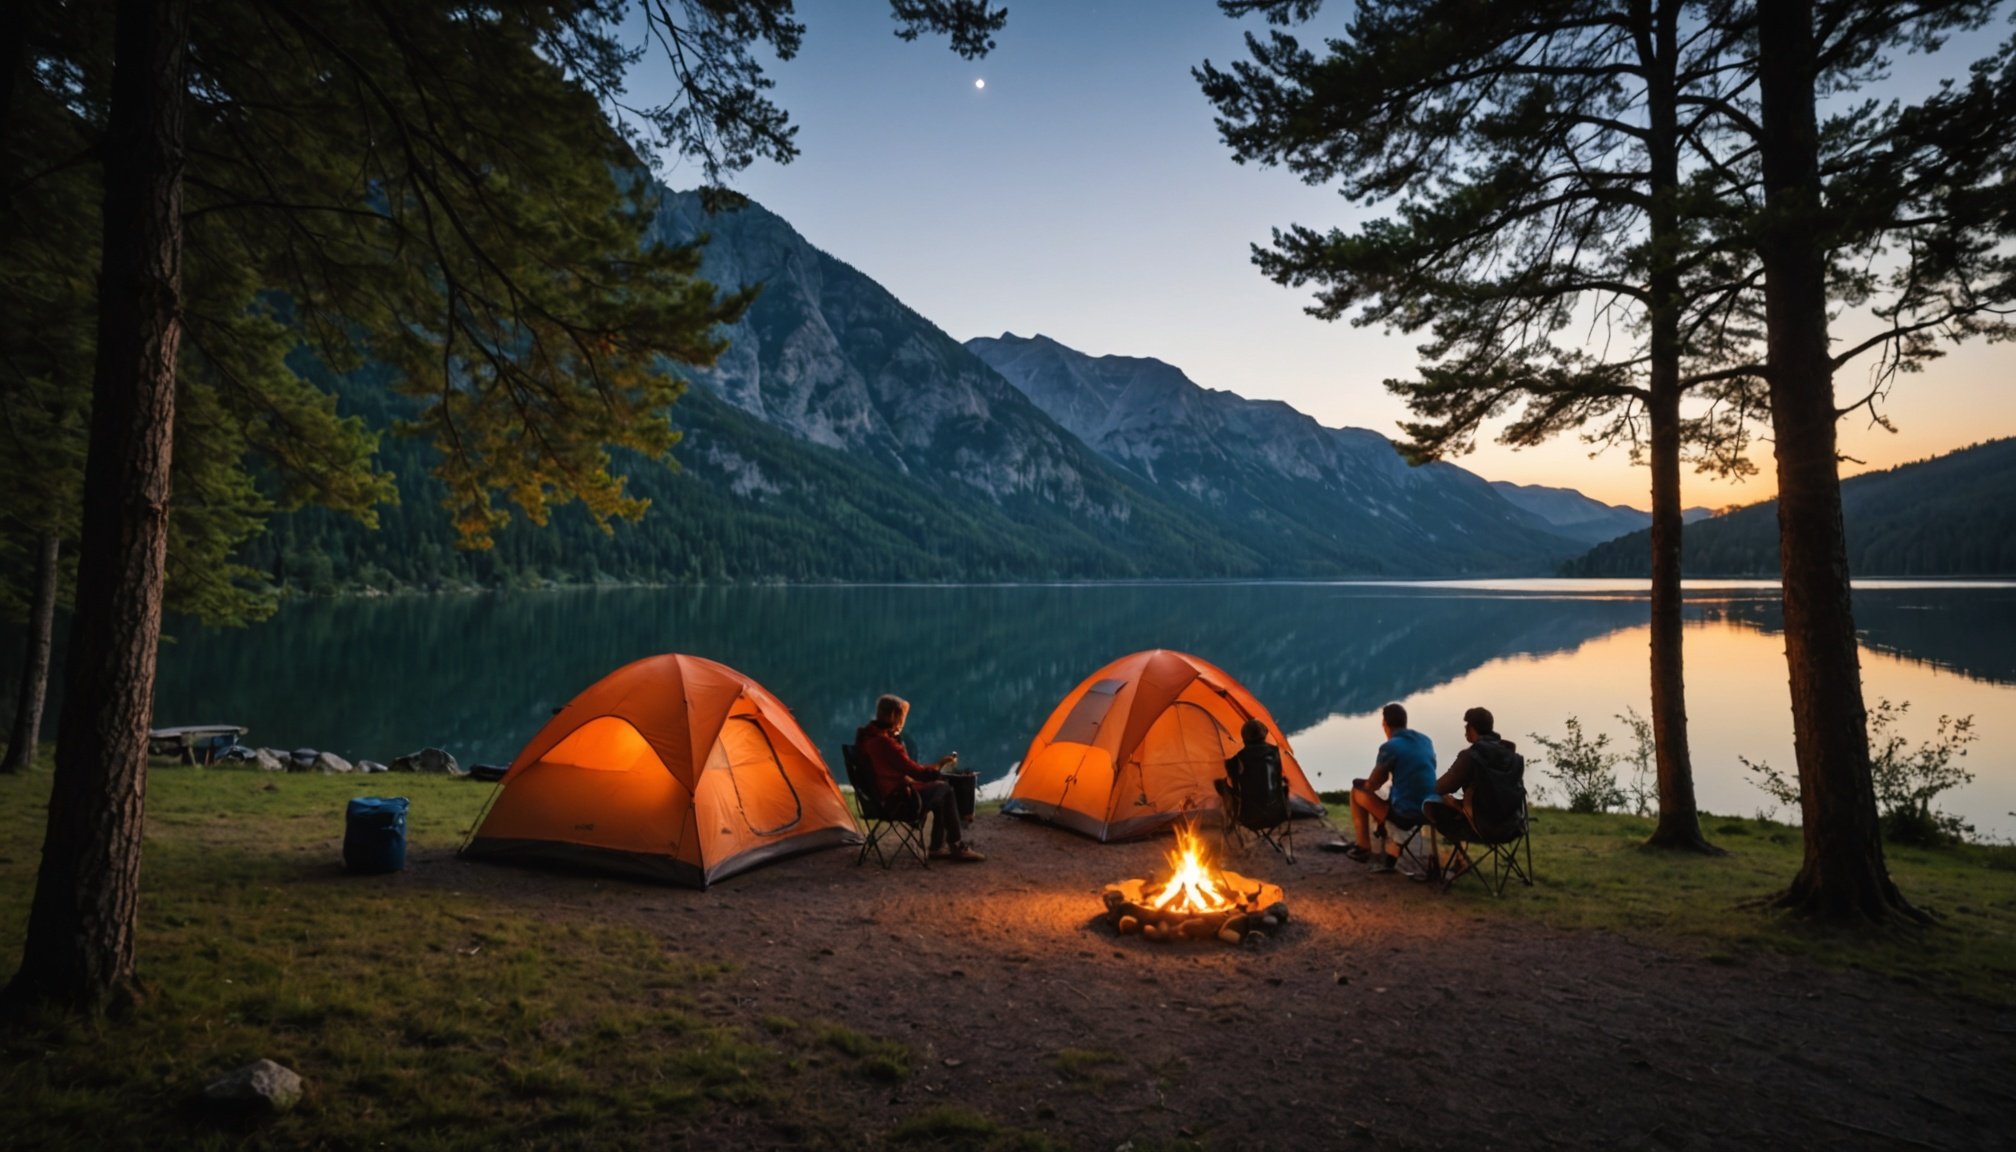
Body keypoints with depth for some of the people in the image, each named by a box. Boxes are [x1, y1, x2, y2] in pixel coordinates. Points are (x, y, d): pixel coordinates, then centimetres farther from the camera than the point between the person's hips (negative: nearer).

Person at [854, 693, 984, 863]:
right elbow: (913, 770, -21)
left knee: (940, 789, 17)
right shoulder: (884, 742, -25)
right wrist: (938, 766, -3)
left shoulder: (869, 736, 8)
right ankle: (958, 847, 5)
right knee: (944, 790, -3)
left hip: (884, 797, 10)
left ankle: (938, 847, 20)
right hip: (895, 802, -10)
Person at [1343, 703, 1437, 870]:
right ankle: (1392, 855, 27)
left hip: (1404, 814, -6)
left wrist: (1364, 783, 20)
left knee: (1358, 792, 13)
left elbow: (1372, 785, -2)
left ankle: (1363, 848, 23)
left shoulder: (1389, 747, -11)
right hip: (1429, 811, 6)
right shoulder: (1426, 741, 10)